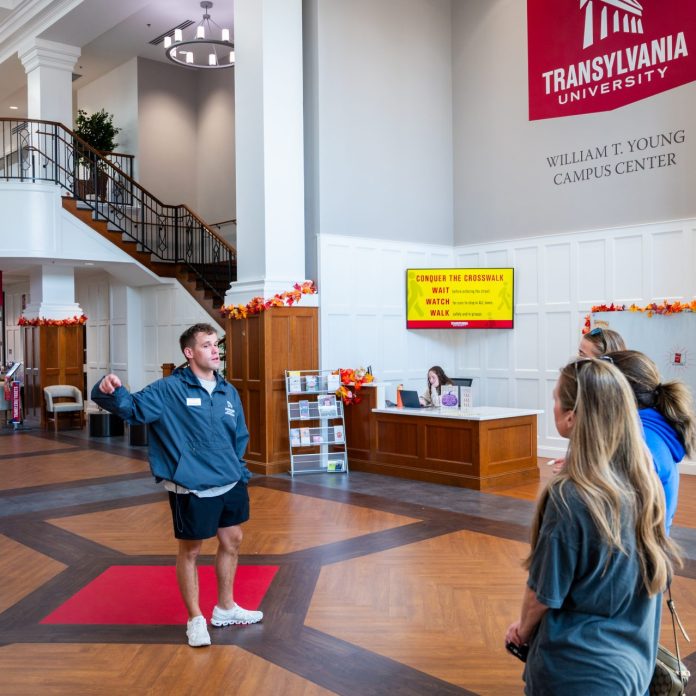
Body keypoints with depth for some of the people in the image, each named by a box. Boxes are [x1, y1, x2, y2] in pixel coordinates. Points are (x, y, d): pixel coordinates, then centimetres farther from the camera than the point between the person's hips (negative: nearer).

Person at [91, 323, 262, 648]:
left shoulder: (229, 392, 6)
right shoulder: (169, 390, -11)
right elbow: (132, 407, -19)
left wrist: (239, 471, 12)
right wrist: (110, 391, -39)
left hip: (230, 484, 7)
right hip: (191, 488, -6)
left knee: (232, 542, 18)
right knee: (190, 550, 7)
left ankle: (225, 608, 37)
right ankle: (195, 619, 25)